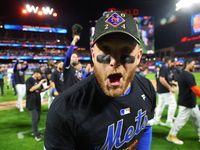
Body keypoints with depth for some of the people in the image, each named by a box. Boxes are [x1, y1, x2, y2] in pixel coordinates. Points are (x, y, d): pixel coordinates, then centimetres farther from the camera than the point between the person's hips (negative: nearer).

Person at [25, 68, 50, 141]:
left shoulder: (39, 80, 8)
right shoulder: (29, 80, -12)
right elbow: (31, 89, -25)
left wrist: (47, 88, -1)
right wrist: (40, 83, -23)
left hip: (38, 102, 7)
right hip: (31, 103, -7)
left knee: (38, 118, 14)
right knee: (35, 118, -7)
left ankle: (34, 131, 30)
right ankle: (36, 134, 6)